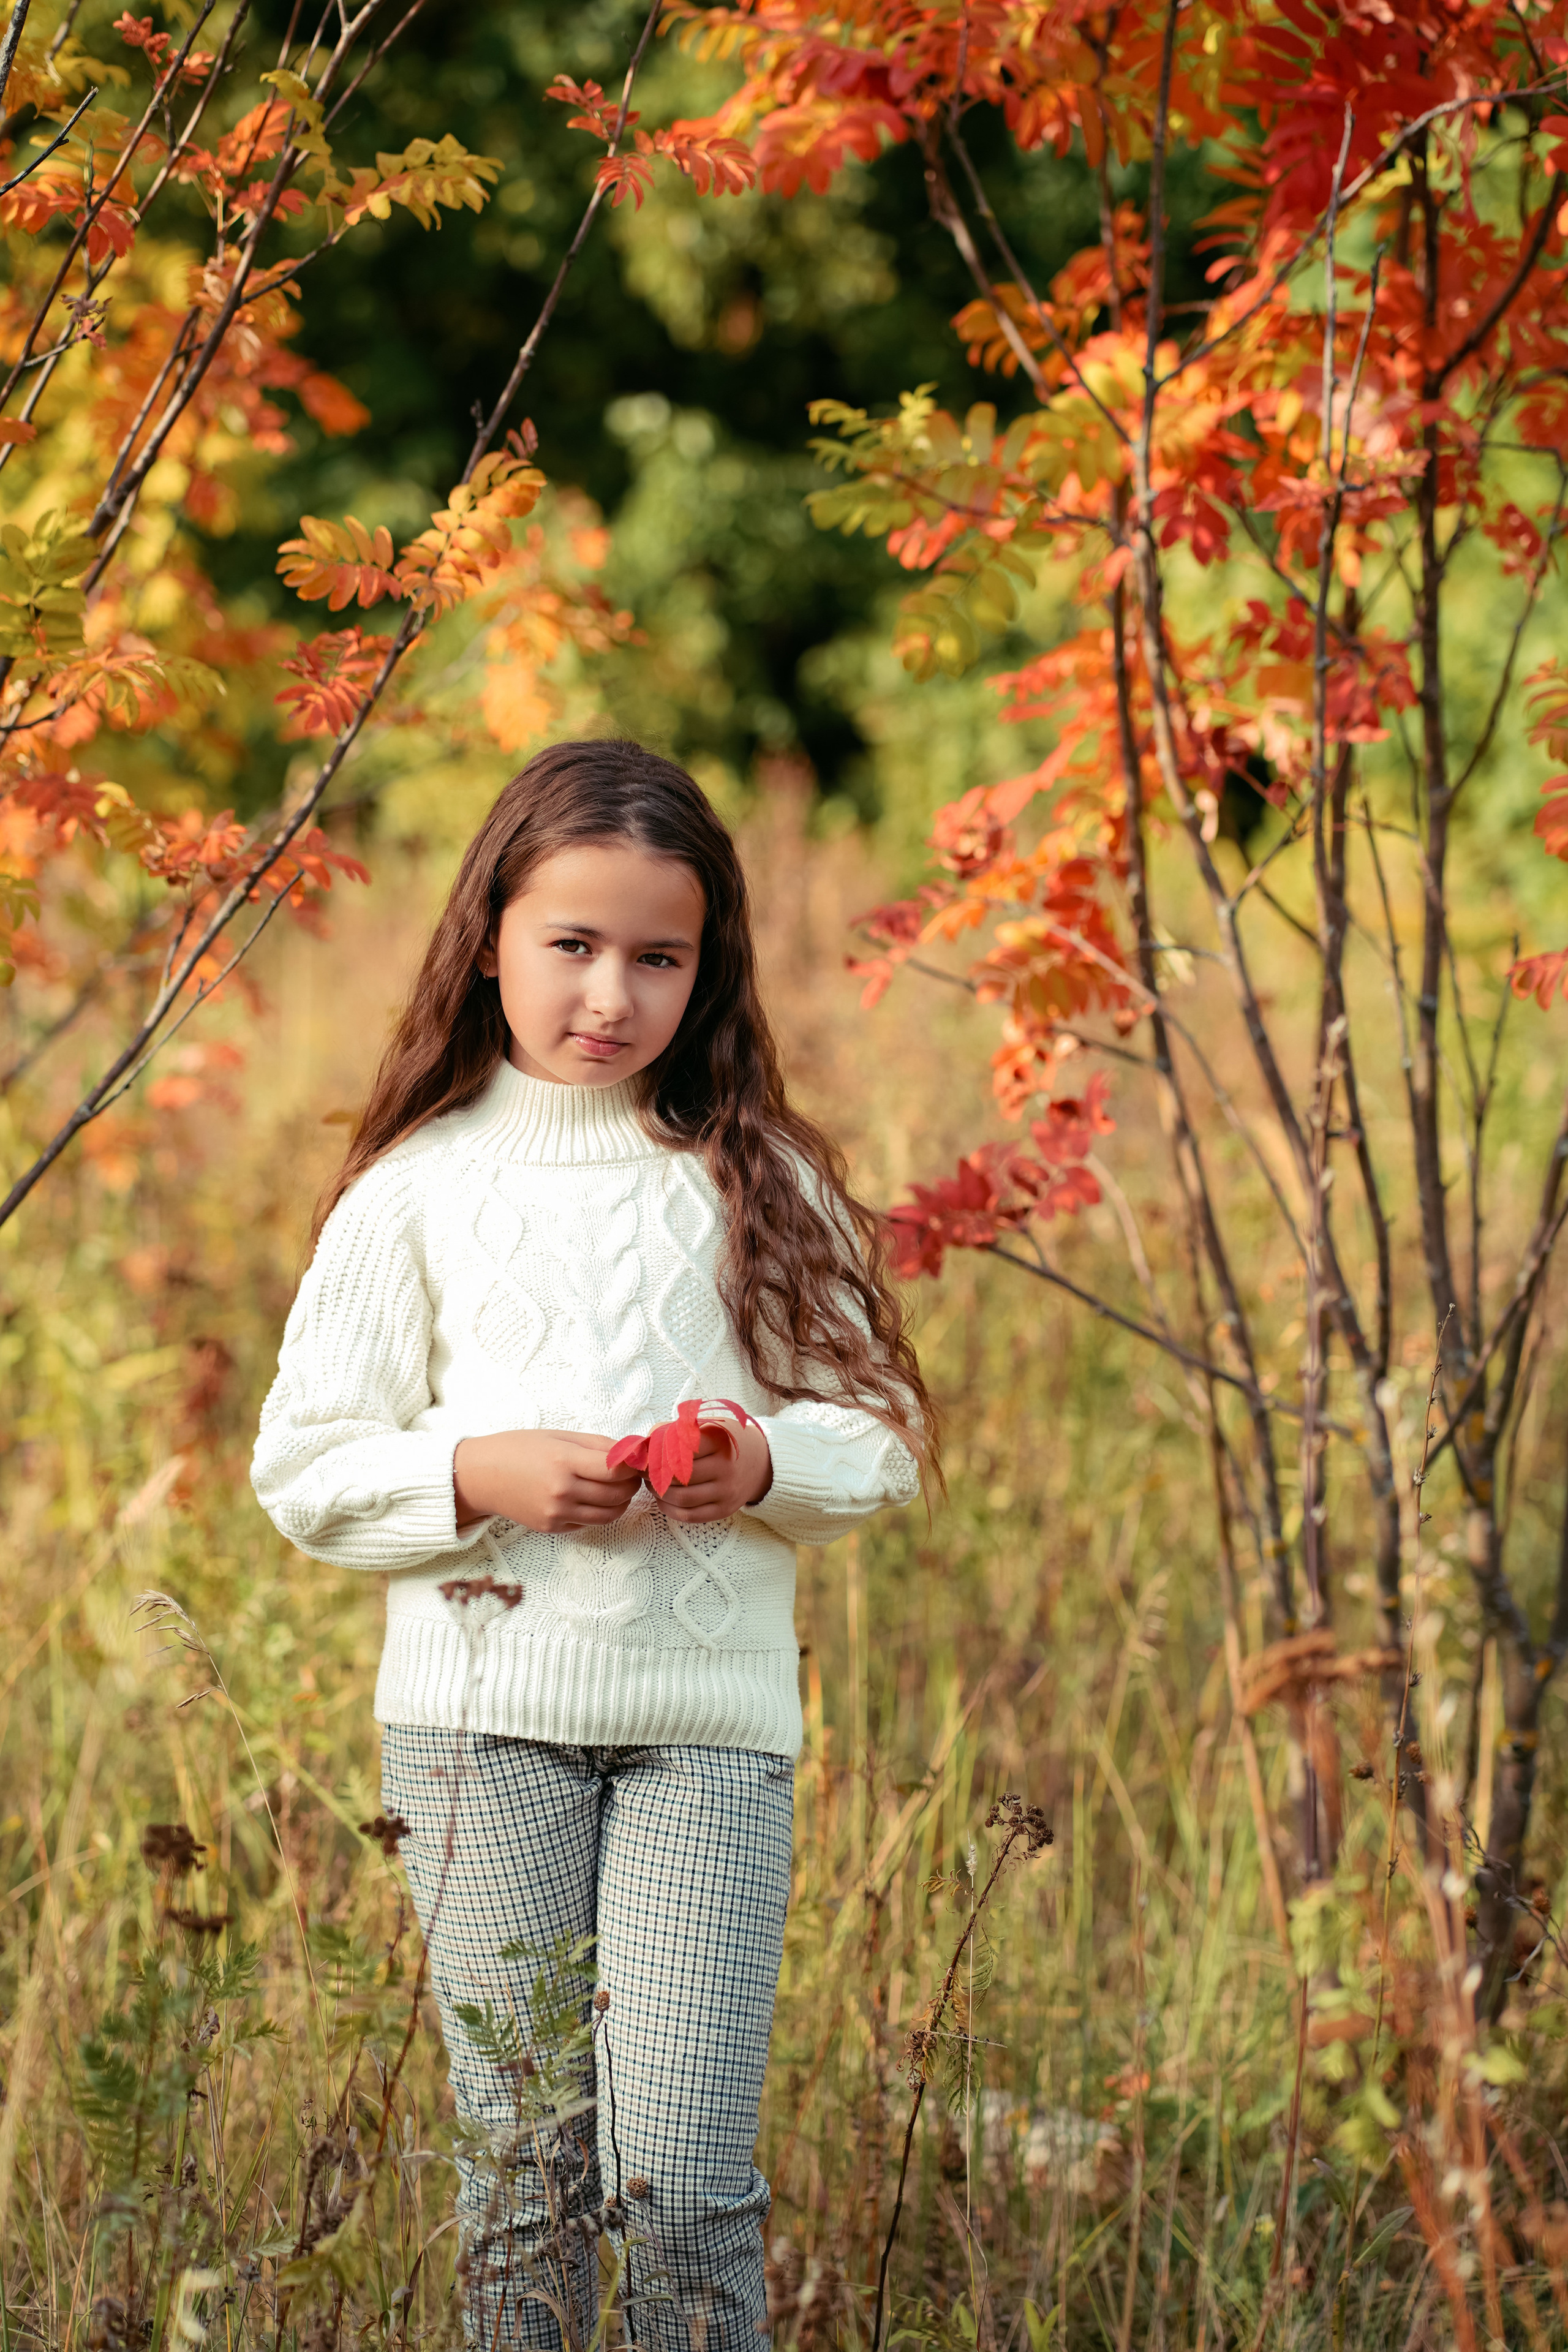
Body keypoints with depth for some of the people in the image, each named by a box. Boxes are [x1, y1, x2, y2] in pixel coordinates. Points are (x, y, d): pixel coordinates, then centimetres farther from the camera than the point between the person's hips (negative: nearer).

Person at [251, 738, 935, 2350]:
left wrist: (769, 1460, -10)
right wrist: (477, 1475, -12)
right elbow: (304, 1472, 5)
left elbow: (886, 1442, 10)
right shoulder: (418, 1187, 5)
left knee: (683, 2179, -8)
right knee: (520, 2165, 4)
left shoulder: (759, 1179, 8)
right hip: (481, 1713, 0)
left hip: (710, 1714, 0)